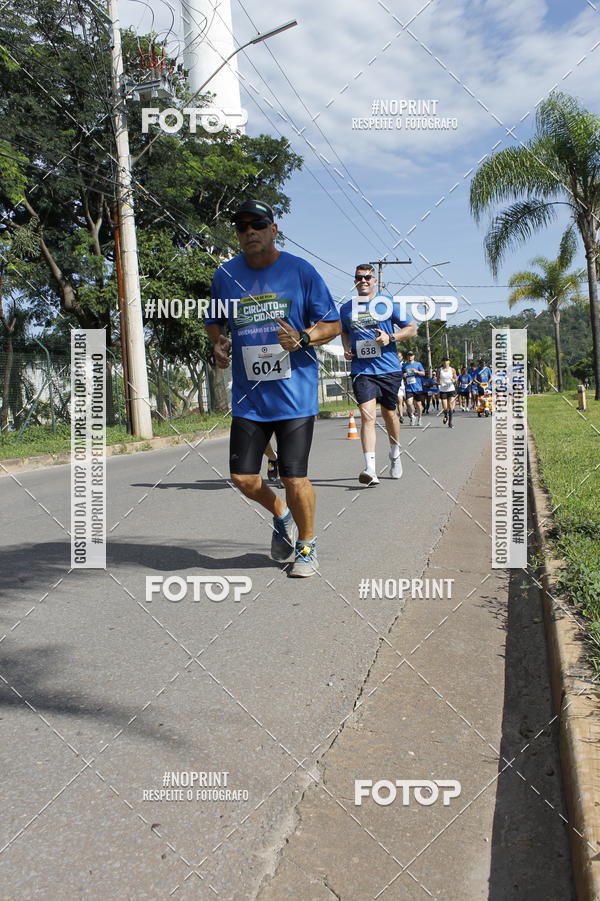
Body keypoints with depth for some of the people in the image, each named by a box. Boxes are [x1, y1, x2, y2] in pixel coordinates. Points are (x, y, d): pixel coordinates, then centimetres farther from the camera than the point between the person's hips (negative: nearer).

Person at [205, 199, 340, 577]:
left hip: (295, 394, -3)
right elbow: (215, 321, 21)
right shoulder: (226, 274, 7)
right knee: (243, 478, 2)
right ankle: (281, 516, 35)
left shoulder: (300, 271, -2)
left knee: (295, 479, -4)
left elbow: (332, 324, 2)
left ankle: (307, 545, 22)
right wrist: (218, 342, -1)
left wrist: (302, 339, -17)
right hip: (248, 397, 4)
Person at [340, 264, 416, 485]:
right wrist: (346, 348, 8)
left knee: (389, 414, 14)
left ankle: (395, 455, 40)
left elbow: (411, 328, 5)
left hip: (389, 369, 0)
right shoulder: (346, 308, 9)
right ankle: (370, 468, -23)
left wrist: (390, 337, -12)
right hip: (362, 370, 0)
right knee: (367, 416, -15)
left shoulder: (388, 303, 0)